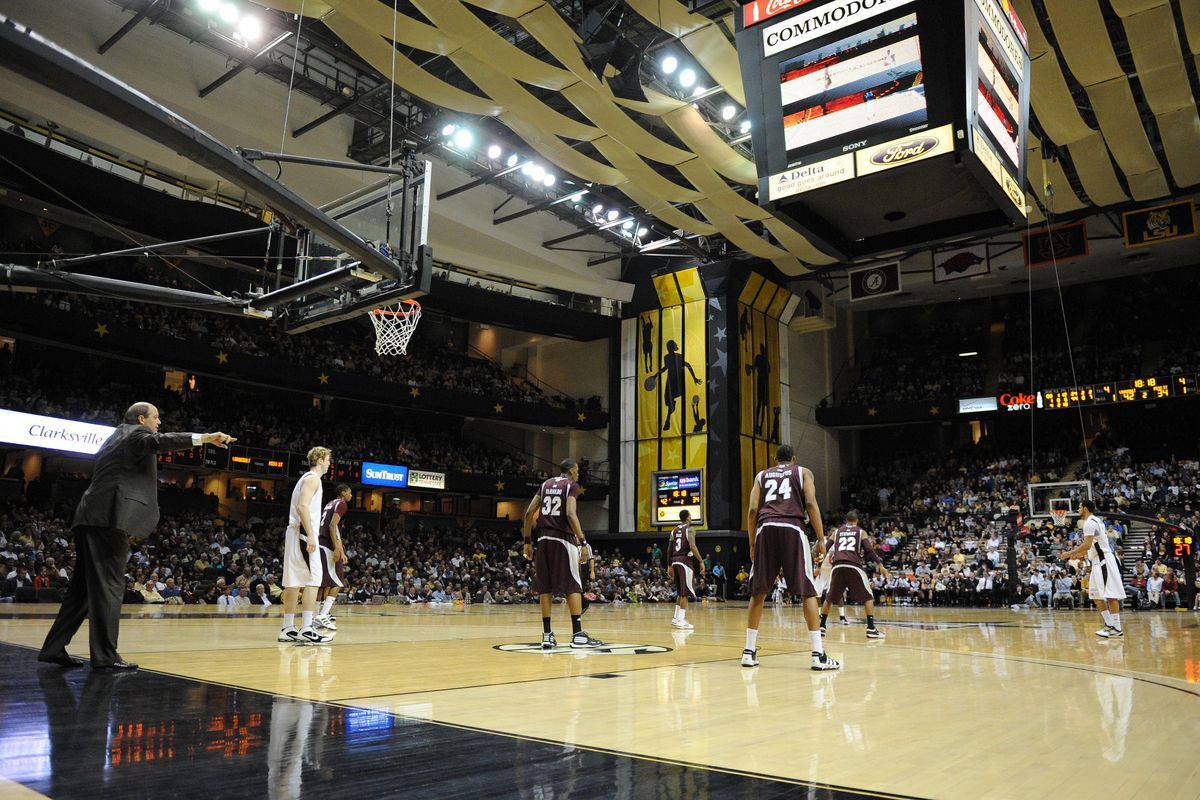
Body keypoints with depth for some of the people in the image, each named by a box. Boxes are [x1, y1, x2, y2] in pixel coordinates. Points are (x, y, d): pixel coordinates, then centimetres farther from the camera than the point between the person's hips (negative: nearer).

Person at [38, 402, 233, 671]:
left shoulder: (115, 438, 27)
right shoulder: (137, 434, -2)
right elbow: (160, 441, -24)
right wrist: (205, 437, -35)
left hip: (91, 519, 10)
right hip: (110, 519, -10)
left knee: (84, 588, 14)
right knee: (109, 587, -9)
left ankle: (53, 649, 18)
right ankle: (105, 656, -9)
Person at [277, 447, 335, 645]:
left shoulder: (307, 478, 22)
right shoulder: (312, 478, -7)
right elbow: (302, 506, -20)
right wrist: (310, 535, -25)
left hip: (295, 532, 10)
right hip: (303, 533, -10)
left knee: (294, 581, 9)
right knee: (313, 579, -11)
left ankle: (288, 629, 10)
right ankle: (306, 629, -14)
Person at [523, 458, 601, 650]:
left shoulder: (545, 484, 17)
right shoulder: (572, 485, -1)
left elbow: (529, 512, 11)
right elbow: (570, 514, -16)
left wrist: (527, 541, 16)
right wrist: (583, 542, -17)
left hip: (544, 539, 6)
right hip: (563, 539, -6)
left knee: (545, 587, 8)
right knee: (573, 586, -2)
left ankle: (547, 636, 8)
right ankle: (578, 635, -5)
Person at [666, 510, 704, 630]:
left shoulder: (674, 531, 15)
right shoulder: (689, 530, -6)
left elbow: (669, 550, 14)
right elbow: (692, 547, -19)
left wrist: (669, 566, 19)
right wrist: (701, 562, -15)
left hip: (675, 562, 7)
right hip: (685, 561, -7)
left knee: (681, 592, 17)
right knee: (686, 593, -4)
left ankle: (676, 618, 18)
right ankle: (681, 620, -7)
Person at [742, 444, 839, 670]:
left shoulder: (762, 475, 24)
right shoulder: (803, 472, 18)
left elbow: (753, 510, 12)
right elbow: (811, 503, 1)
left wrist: (752, 544, 17)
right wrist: (821, 539, 1)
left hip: (766, 529, 2)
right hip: (793, 529, -2)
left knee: (758, 592, 9)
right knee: (808, 592, 2)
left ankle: (749, 651, 11)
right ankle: (818, 654, -3)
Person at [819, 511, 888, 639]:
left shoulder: (837, 532, 23)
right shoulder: (861, 532, 16)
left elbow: (825, 549, 19)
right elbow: (869, 550, 2)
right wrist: (880, 565, 0)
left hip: (837, 566, 3)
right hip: (854, 566, -2)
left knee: (829, 597, 18)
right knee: (868, 597, 10)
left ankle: (821, 627, 16)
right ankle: (871, 629, 0)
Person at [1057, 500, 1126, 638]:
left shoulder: (1090, 522, -14)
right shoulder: (1096, 521, 18)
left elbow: (1087, 544, -21)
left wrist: (1069, 553, -14)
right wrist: (1079, 554, 22)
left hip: (1103, 561, -11)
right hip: (1100, 562, 11)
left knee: (1109, 595, -8)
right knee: (1096, 595, 12)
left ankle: (1117, 629, -7)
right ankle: (1110, 624, 15)